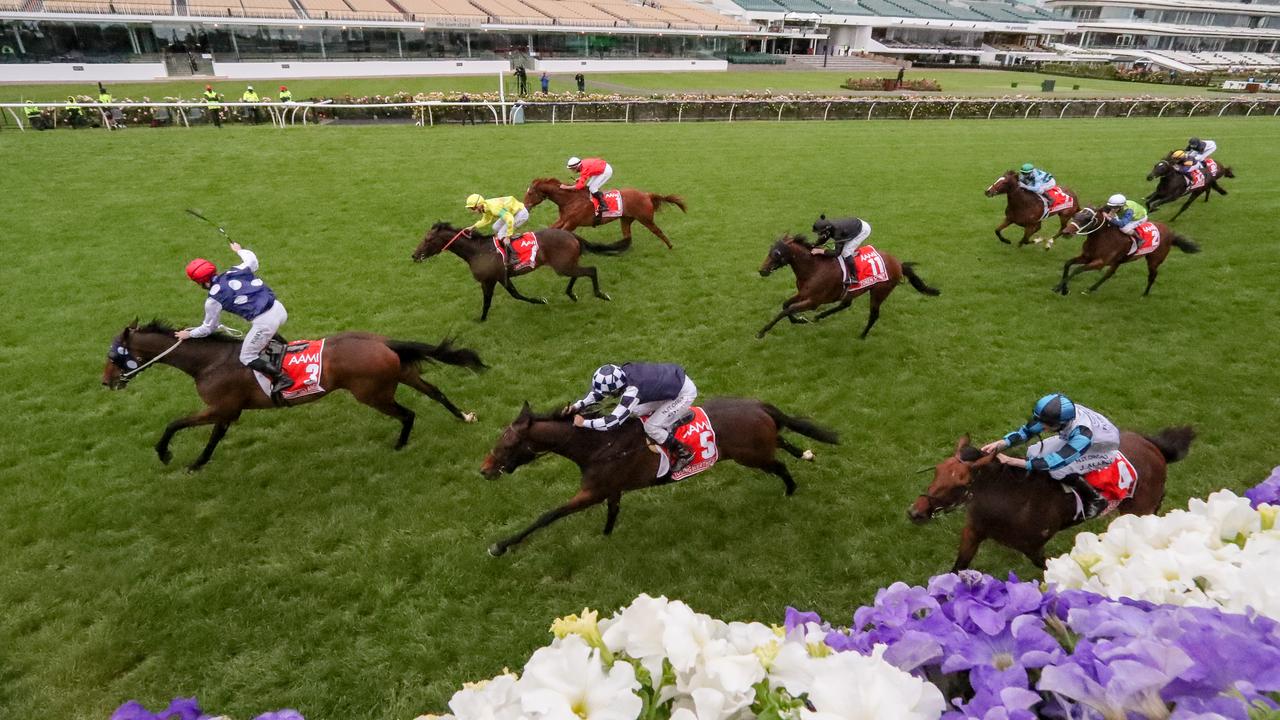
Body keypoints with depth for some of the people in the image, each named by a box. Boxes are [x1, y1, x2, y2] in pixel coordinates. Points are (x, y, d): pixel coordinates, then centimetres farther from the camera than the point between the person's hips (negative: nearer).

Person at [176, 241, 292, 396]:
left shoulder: (213, 299, -1)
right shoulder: (234, 271, 10)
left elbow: (209, 328, 11)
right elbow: (252, 261, 30)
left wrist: (189, 334, 29)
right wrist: (239, 250, 48)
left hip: (264, 322, -7)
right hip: (279, 308, 7)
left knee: (247, 358, 10)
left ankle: (281, 378, -2)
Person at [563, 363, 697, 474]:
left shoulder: (631, 391, -34)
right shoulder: (623, 371, -12)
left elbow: (612, 422, -33)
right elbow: (599, 389, 3)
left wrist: (584, 423, -23)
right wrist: (577, 405, -5)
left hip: (684, 392, -8)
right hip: (673, 379, 8)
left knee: (651, 427, -6)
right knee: (636, 411, 9)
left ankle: (683, 453, 9)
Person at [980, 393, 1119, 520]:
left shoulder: (1082, 434, -43)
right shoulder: (1058, 414, -27)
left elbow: (1056, 461, -41)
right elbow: (1027, 430, -16)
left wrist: (1013, 461, -43)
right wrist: (1001, 443, -31)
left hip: (1103, 449, -6)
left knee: (1058, 470, -27)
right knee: (1034, 453, -9)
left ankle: (1096, 500, -2)